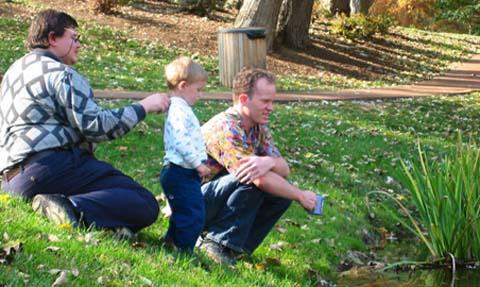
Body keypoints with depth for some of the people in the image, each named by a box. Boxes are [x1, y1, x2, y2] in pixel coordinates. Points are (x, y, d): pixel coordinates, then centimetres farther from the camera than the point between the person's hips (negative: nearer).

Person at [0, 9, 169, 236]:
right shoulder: (62, 74, -4)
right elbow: (95, 125, -11)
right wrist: (143, 107, -2)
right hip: (53, 164, -9)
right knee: (145, 205, -18)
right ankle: (73, 210, -37)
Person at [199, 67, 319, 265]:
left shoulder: (259, 127, 4)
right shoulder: (226, 128, -25)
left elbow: (284, 170, -5)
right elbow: (261, 180, -31)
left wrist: (270, 162, -30)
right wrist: (301, 197, -18)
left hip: (221, 201, 8)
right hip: (193, 201, -8)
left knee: (282, 191, -9)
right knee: (253, 178, -29)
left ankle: (237, 246, -4)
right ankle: (218, 243, -19)